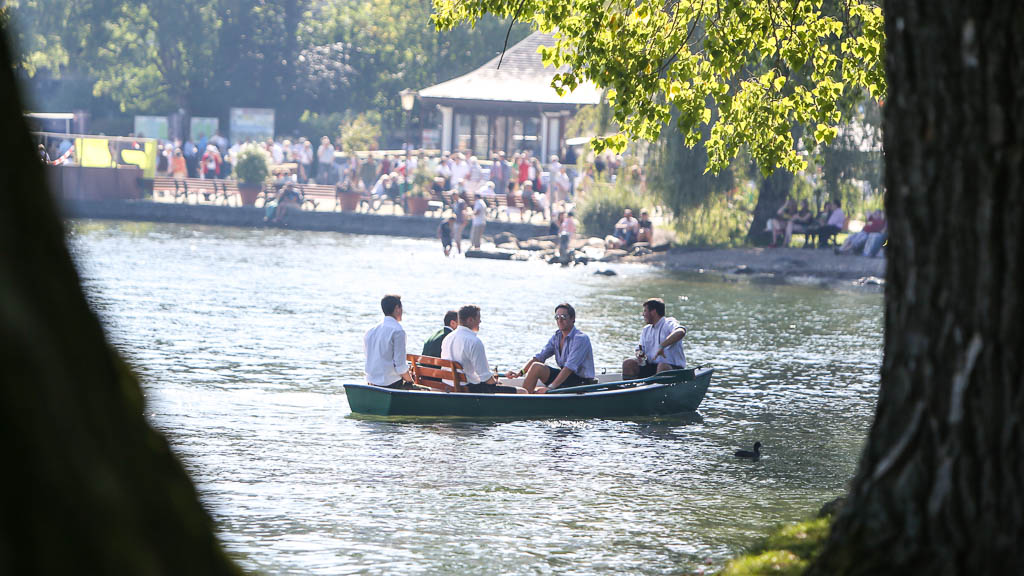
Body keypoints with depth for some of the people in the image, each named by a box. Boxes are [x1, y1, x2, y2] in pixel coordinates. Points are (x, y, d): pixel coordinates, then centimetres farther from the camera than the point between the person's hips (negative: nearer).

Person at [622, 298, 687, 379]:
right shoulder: (646, 330, 19)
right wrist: (639, 353, -8)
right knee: (628, 363, -11)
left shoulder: (669, 323, -6)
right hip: (651, 367, 6)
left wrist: (662, 346, -35)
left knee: (662, 366, -39)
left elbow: (680, 332, -29)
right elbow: (640, 348, 18)